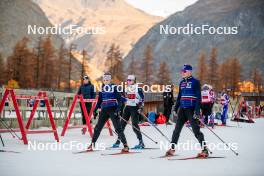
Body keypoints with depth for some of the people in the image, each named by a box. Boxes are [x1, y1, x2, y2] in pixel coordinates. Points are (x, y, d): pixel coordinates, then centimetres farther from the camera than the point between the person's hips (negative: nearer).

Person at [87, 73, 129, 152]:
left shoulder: (114, 87, -3)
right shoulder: (102, 89, 11)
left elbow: (119, 99, -6)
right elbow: (99, 100, 20)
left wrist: (118, 109, -17)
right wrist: (95, 109, 14)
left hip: (113, 110, -5)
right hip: (104, 110, 5)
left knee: (118, 128, -10)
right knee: (98, 127, 6)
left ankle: (125, 146, -8)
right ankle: (92, 144, 20)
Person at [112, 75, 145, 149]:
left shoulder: (138, 89, -9)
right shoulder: (127, 88, 11)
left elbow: (142, 99, -9)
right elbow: (124, 98, 19)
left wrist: (141, 107, -17)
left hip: (135, 108, -7)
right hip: (127, 107, 7)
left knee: (135, 125, -12)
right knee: (122, 123, 6)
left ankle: (141, 143, -5)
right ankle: (118, 141, 15)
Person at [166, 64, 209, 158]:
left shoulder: (195, 82, -6)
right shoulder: (182, 82, 14)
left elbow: (198, 97, -10)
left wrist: (197, 111, -17)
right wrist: (175, 108, 15)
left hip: (191, 109, -6)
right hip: (182, 109, 6)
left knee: (196, 130, -6)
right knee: (177, 129, 7)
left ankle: (205, 150, 1)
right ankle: (172, 148, 14)